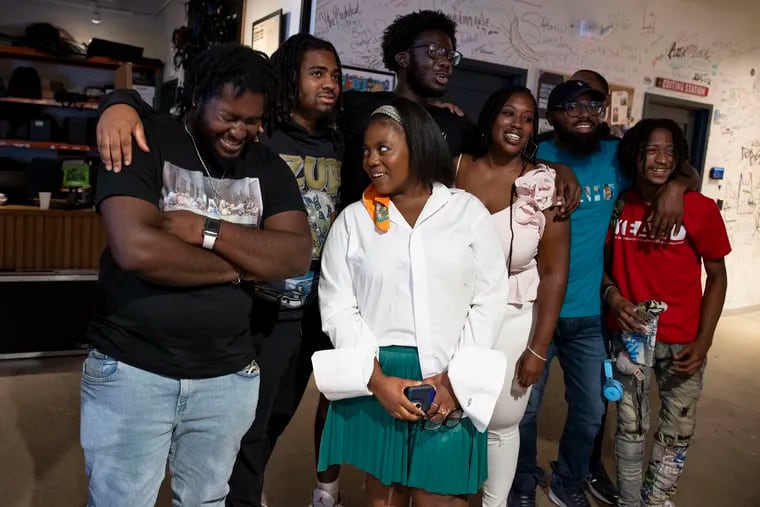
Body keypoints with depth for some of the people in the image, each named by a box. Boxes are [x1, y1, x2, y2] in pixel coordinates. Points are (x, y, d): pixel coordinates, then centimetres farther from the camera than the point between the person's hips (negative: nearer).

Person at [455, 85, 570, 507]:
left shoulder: (546, 186, -8)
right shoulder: (453, 169, -4)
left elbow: (554, 272, -6)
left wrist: (538, 349, -7)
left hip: (513, 322, -1)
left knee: (502, 423, 12)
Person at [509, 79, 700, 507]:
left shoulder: (616, 157, 0)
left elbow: (690, 176, 9)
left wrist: (675, 186, -12)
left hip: (589, 314, 3)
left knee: (590, 410, 16)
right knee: (525, 407, 11)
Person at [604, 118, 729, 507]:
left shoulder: (701, 209, -9)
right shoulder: (618, 205, -3)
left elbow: (717, 275, -1)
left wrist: (703, 342, -7)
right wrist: (612, 295, -11)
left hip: (682, 341, 0)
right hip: (630, 335, 1)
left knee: (677, 433, 12)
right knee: (630, 428, 12)